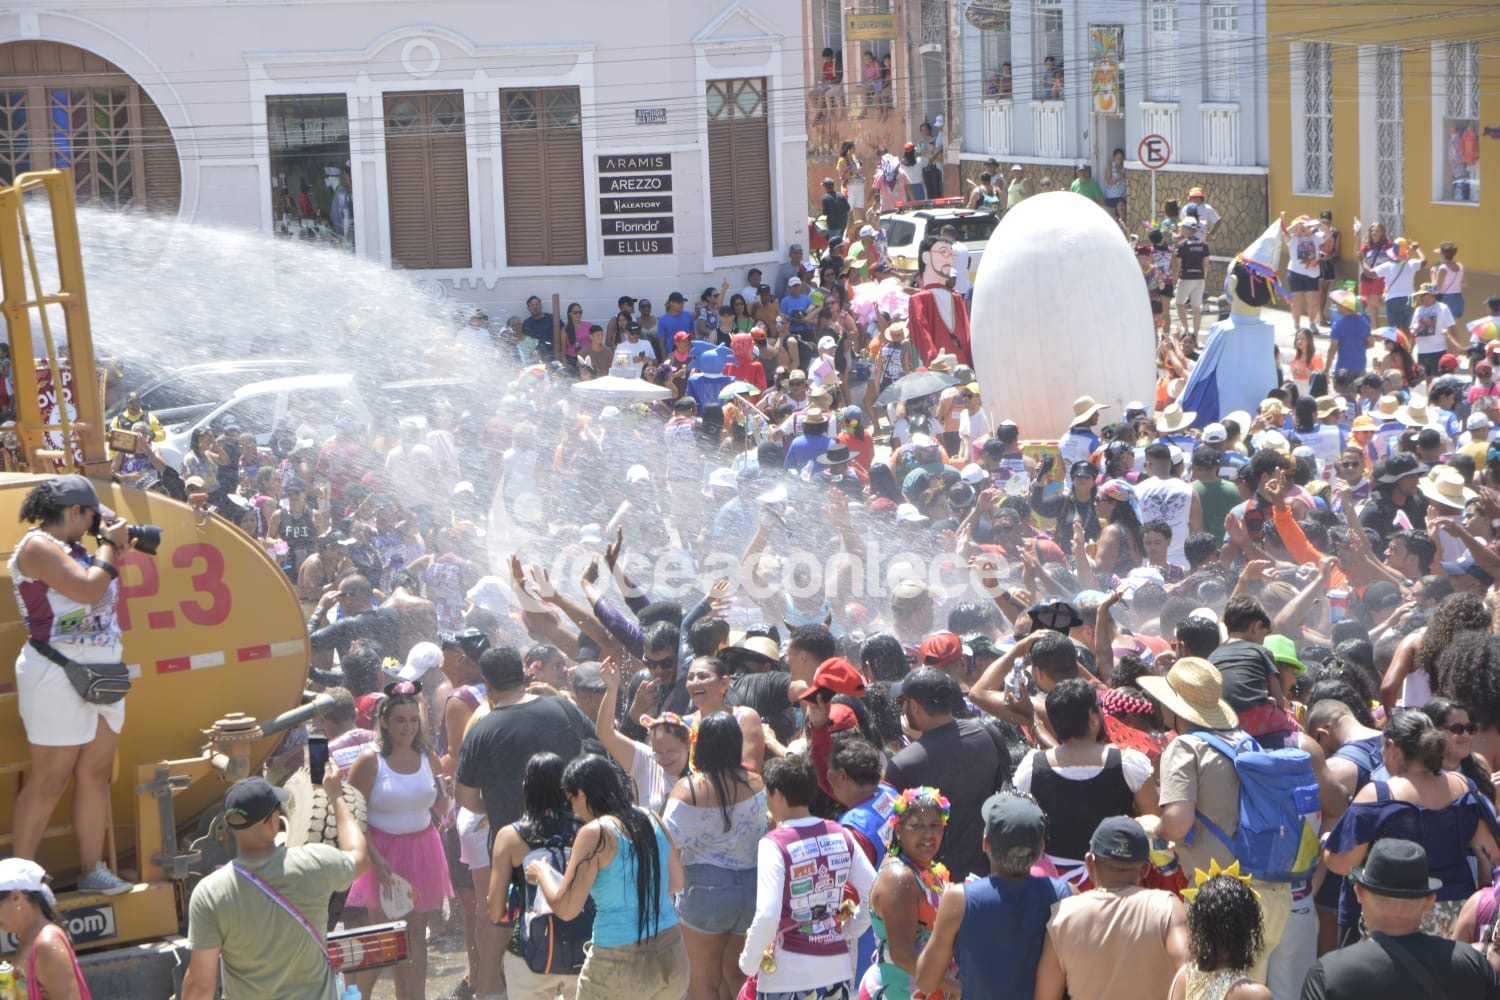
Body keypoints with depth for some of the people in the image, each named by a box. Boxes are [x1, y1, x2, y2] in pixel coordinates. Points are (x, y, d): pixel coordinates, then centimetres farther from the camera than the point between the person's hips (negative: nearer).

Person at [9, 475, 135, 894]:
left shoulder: (72, 547, 17)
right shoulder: (37, 546, -11)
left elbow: (104, 592, 17)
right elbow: (88, 591, -21)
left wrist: (117, 548, 8)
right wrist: (108, 544, -7)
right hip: (58, 674, -9)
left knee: (96, 773, 7)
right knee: (49, 780, -6)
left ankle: (92, 870, 12)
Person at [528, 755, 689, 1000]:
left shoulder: (595, 834, -13)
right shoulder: (652, 820, 5)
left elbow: (565, 908, -13)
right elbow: (676, 883, 17)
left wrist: (542, 874, 5)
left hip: (620, 966, -6)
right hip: (671, 955, 6)